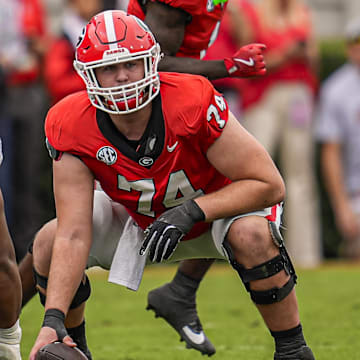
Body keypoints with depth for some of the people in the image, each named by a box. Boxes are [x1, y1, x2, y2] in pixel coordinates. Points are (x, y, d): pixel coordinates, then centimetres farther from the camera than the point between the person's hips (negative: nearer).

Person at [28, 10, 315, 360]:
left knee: (251, 236, -36)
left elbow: (269, 184, -29)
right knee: (49, 245, -16)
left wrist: (191, 211, -38)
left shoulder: (193, 102, -35)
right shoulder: (72, 129, -26)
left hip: (219, 204, -3)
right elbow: (73, 236, -27)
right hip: (142, 220, 3)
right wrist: (52, 321, -38)